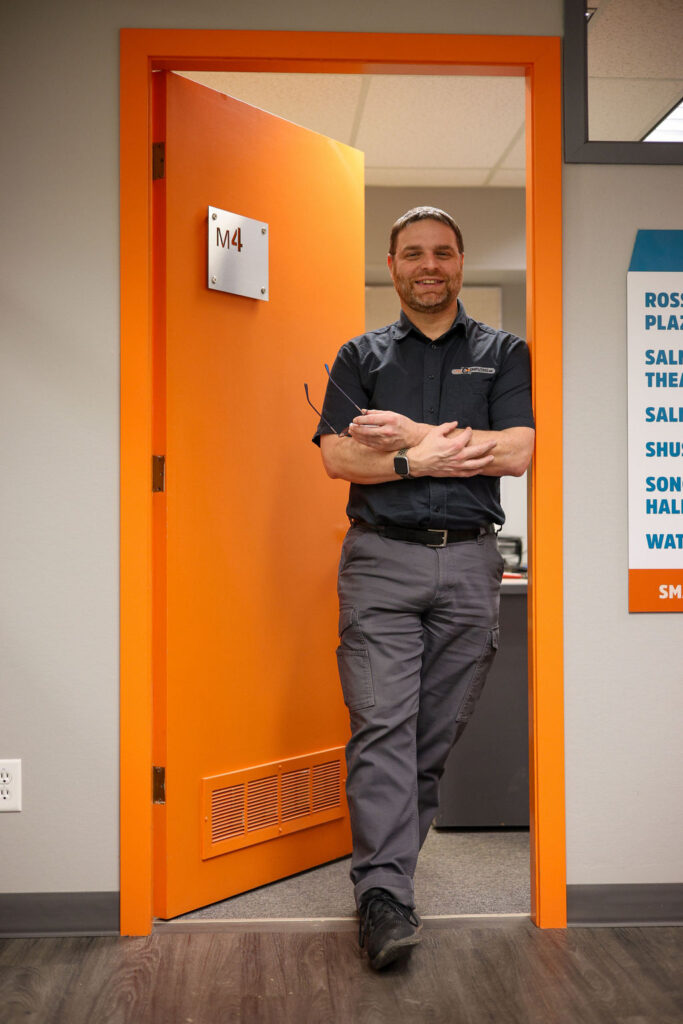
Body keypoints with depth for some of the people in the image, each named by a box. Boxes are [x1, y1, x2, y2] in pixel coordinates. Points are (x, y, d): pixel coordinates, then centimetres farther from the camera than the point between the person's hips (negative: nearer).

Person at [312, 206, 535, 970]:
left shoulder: (502, 353, 12)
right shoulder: (360, 356, 12)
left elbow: (516, 451, -4)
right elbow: (337, 456, -1)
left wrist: (408, 433, -8)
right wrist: (431, 458, -12)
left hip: (468, 564, 1)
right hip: (380, 561, -1)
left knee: (437, 730, 5)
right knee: (381, 727, -9)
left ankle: (388, 858, 20)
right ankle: (383, 893, -7)